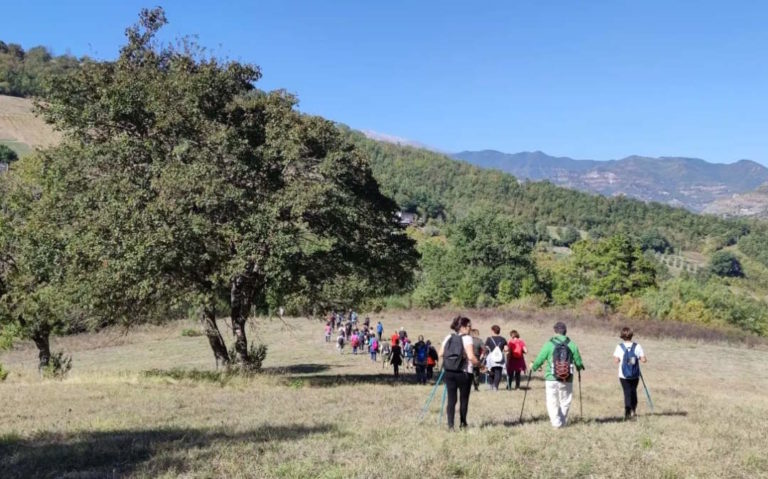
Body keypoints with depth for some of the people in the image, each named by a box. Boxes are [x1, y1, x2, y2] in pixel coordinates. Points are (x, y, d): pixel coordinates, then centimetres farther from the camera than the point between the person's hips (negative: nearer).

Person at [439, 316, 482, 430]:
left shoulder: (448, 337, 6)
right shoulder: (467, 338, -10)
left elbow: (441, 354, 7)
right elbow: (471, 357, -19)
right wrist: (479, 364, -3)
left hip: (449, 372, 4)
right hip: (463, 373, -4)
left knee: (451, 399, 5)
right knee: (464, 399, 14)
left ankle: (450, 425, -2)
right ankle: (462, 423, 25)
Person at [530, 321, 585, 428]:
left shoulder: (549, 344, -7)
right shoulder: (572, 345, -2)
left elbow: (539, 360, -2)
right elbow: (579, 363, 5)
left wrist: (533, 367, 20)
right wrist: (579, 367, 30)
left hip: (552, 380, -2)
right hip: (567, 380, 2)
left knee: (552, 402, 6)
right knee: (565, 403, 16)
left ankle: (556, 422, -5)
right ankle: (562, 422, 23)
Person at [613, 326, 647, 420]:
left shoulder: (619, 347, -8)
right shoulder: (637, 346, -5)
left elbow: (616, 360, -13)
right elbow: (643, 360, -7)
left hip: (623, 375, -2)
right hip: (635, 374, 2)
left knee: (627, 392, 2)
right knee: (633, 391, 20)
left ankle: (628, 412, -12)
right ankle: (634, 411, 31)